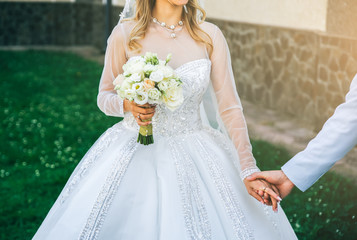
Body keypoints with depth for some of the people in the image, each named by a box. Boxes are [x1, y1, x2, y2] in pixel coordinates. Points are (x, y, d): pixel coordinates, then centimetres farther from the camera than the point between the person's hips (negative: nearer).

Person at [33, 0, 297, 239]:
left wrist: (249, 171, -9)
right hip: (135, 155, 0)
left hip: (195, 157, 1)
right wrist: (128, 105, -19)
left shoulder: (210, 36, -4)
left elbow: (229, 107, -3)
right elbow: (104, 96, 5)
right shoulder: (125, 34, -5)